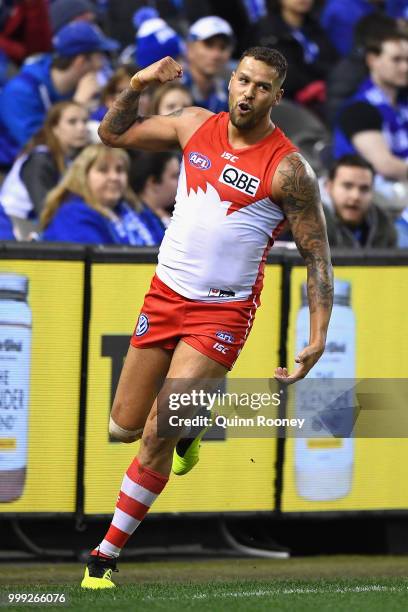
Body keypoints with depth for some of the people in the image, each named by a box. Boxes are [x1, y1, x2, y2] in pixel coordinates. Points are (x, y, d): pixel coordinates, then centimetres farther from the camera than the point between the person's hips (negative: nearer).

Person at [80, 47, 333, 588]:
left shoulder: (287, 169, -13)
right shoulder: (194, 126, 1)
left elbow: (317, 255, -9)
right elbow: (113, 134, 15)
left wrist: (318, 340, -18)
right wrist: (137, 86, -6)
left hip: (223, 313, -5)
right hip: (165, 295, 5)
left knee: (157, 438, -13)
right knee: (123, 427, 12)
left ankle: (108, 553, 0)